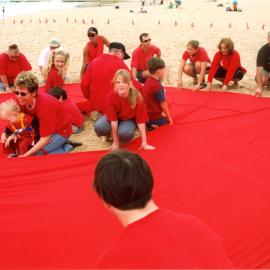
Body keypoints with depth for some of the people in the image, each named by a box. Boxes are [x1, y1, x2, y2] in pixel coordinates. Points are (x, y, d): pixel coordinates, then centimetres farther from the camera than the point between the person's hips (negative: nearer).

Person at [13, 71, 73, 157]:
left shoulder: (44, 106, -35)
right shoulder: (23, 100, -17)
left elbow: (45, 138, -30)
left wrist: (25, 155, -32)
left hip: (61, 131, -8)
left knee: (36, 154, -18)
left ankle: (65, 149, 0)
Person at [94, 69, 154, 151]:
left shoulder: (137, 96, -30)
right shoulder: (111, 95, -29)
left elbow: (141, 120, -24)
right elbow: (113, 119, -26)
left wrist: (144, 143, -25)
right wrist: (116, 143, -24)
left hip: (129, 119, -1)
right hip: (114, 117, 1)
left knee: (124, 133, -35)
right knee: (98, 127, -30)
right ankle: (111, 133, 5)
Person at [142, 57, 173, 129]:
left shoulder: (148, 81, 5)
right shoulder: (156, 85, -22)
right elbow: (163, 104, -17)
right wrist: (169, 117, -6)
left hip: (148, 115, 9)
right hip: (156, 118, -9)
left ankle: (150, 125, 8)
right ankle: (154, 127, -9)